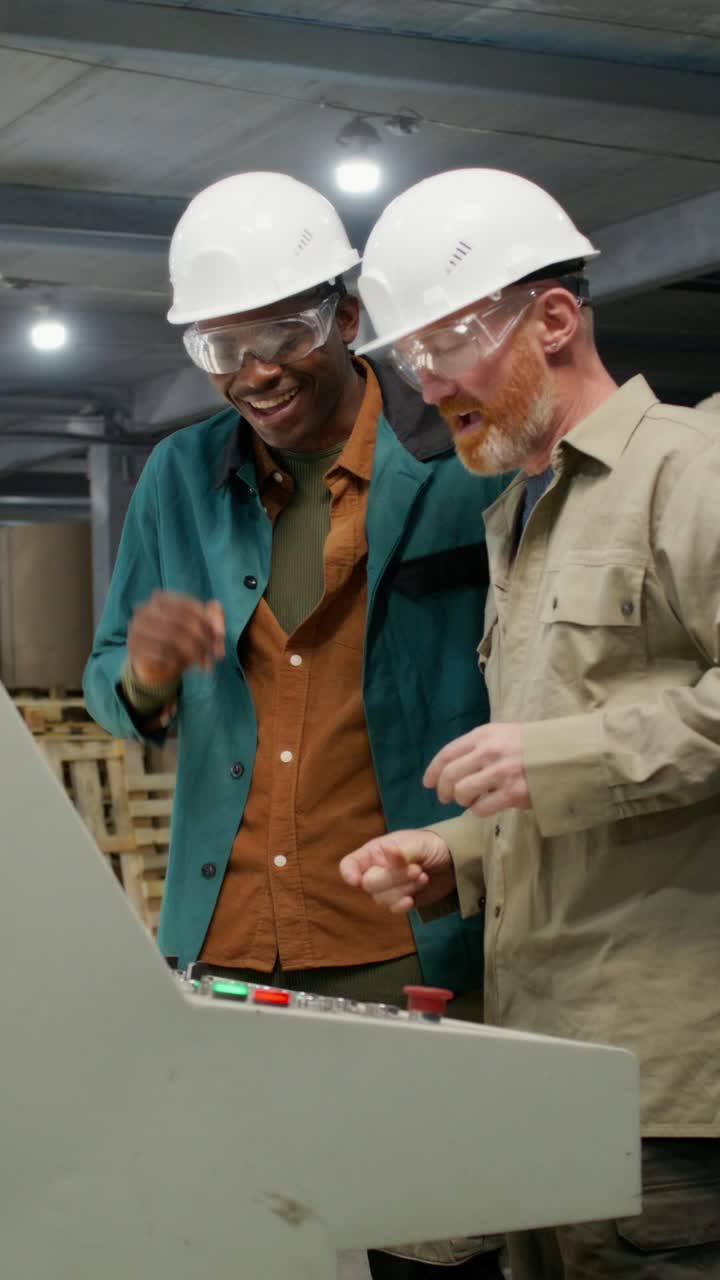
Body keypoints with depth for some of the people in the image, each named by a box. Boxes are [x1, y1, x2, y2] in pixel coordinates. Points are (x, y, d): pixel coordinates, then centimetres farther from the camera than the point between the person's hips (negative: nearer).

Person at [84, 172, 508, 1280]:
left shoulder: (473, 463, -2)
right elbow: (113, 705, 16)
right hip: (218, 955, 4)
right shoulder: (181, 478, 10)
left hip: (412, 953, -3)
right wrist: (145, 669, -9)